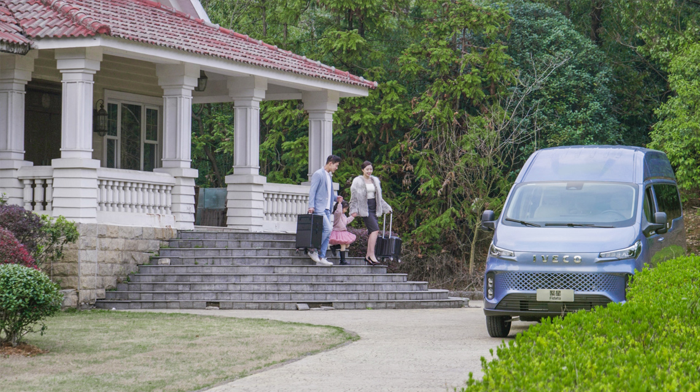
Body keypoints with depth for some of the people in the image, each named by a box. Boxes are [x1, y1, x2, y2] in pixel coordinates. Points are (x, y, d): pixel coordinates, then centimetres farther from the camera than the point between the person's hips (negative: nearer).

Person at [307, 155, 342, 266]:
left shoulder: (329, 176, 20)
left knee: (327, 233, 3)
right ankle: (313, 250, -7)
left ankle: (321, 258, 4)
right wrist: (311, 206, -19)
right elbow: (312, 191, -11)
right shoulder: (318, 174, -6)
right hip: (319, 208, -9)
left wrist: (336, 197, 7)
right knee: (328, 228, -18)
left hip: (327, 209, 9)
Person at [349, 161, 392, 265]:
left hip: (374, 208, 7)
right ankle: (372, 255, -21)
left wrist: (386, 208, 21)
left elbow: (379, 197, 23)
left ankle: (368, 256, 12)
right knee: (375, 229, -20)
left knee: (372, 232, 4)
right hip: (365, 208, -7)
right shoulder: (357, 181, -1)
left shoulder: (375, 180, 16)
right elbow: (354, 197, -2)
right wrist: (354, 210, -10)